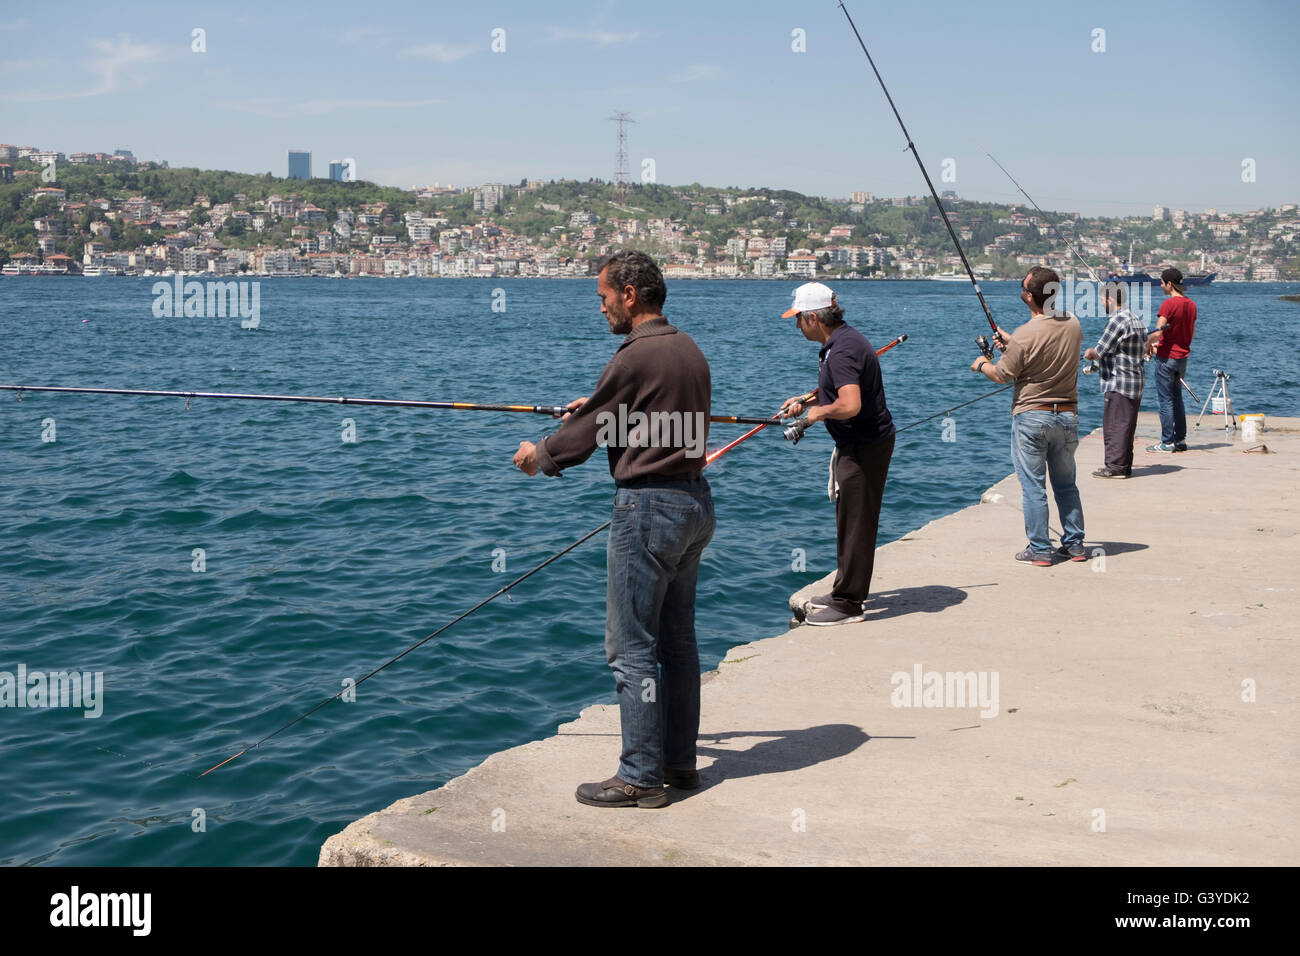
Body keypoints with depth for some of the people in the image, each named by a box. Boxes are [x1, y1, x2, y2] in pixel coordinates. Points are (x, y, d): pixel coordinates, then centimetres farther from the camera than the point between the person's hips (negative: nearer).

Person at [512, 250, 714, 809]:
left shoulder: (635, 358, -17)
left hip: (649, 506, -9)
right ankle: (680, 761, 23)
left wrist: (538, 455, 11)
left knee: (631, 648, -2)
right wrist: (600, 405, 28)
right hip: (695, 500, 10)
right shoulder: (688, 348, 10)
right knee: (677, 638, 15)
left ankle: (640, 777, 3)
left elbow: (584, 436, -8)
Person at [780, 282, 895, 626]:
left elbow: (850, 405, -35)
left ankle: (848, 604, 4)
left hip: (863, 447, -11)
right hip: (860, 443, 11)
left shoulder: (842, 351, -23)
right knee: (851, 520, 19)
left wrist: (819, 412, -16)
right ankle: (845, 591, 30)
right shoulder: (844, 338, 11)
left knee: (855, 523, -3)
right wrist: (805, 399, 17)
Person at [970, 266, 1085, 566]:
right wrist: (1010, 342, 26)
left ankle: (1040, 550, 4)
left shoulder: (1025, 335, -19)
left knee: (1033, 486, 2)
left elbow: (1002, 375, -7)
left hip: (1031, 416, -6)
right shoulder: (1073, 324, 0)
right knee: (1066, 484, 16)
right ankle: (1074, 544, 20)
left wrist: (982, 364, 14)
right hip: (1068, 415, 6)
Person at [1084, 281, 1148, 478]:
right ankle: (1124, 465, 18)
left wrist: (1090, 353, 9)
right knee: (1125, 425, 13)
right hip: (1135, 382, 10)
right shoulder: (1137, 320, 15)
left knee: (1115, 425, -6)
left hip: (1119, 383, -10)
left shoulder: (1117, 321, -16)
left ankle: (1116, 466, -5)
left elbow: (1100, 351, -16)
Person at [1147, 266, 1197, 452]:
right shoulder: (1191, 304, 8)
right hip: (1183, 356, 8)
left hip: (1166, 358, -8)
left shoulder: (1168, 304, -17)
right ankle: (1180, 439, 18)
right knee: (1177, 399, 16)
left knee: (1166, 401, -3)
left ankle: (1167, 442, -1)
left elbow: (1157, 332, -22)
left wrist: (1148, 344, -3)